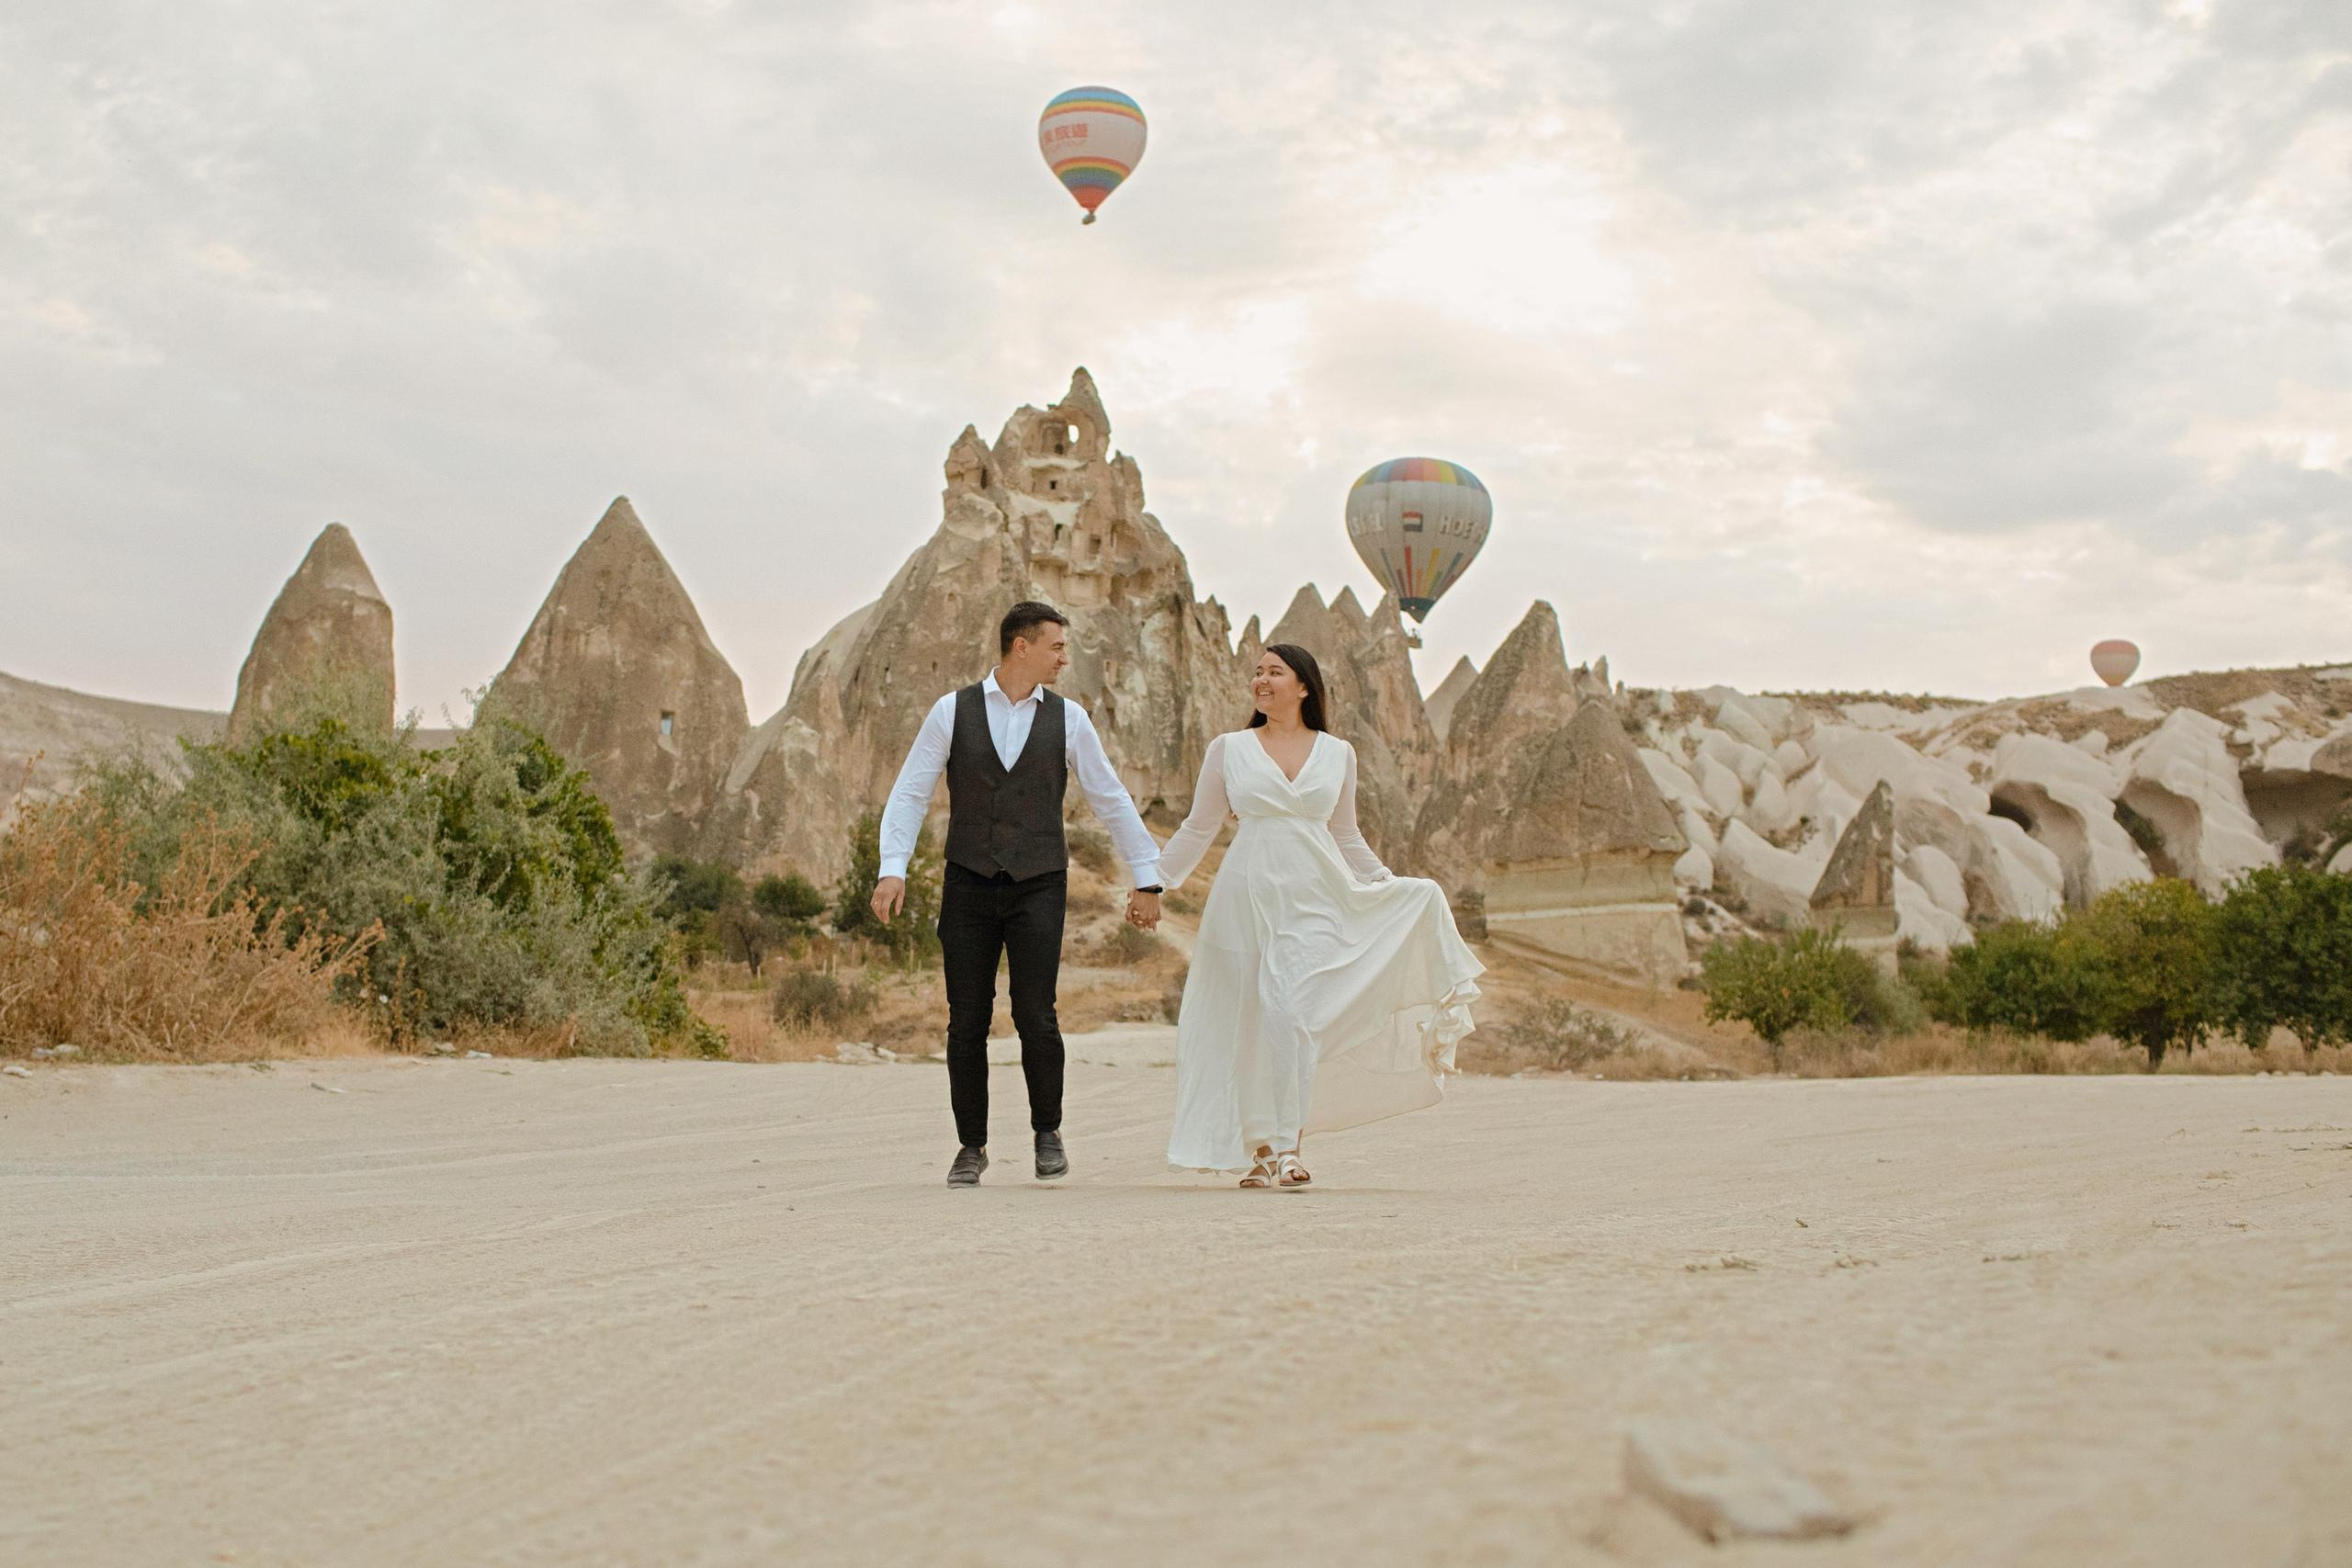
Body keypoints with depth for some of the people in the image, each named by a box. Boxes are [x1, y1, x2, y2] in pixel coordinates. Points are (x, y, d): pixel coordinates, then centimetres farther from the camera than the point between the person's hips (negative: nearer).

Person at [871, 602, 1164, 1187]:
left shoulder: (1068, 718, 4)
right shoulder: (952, 711, 2)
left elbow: (1112, 801, 9)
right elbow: (910, 793, 0)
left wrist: (1147, 879, 8)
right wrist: (892, 868, -12)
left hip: (1039, 889, 0)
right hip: (968, 886, 0)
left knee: (1036, 1017, -9)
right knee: (967, 1023, 1)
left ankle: (1048, 1131, 14)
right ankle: (971, 1146, 17)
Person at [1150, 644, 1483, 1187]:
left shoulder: (1337, 754, 10)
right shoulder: (1228, 749, 7)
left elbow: (1346, 837, 19)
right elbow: (1198, 830, 12)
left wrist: (1395, 889, 16)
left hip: (1314, 901, 0)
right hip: (1248, 896, 1)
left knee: (1290, 1011, -16)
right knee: (1248, 1022, 0)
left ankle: (1288, 1146, -12)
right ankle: (1261, 1148, 9)